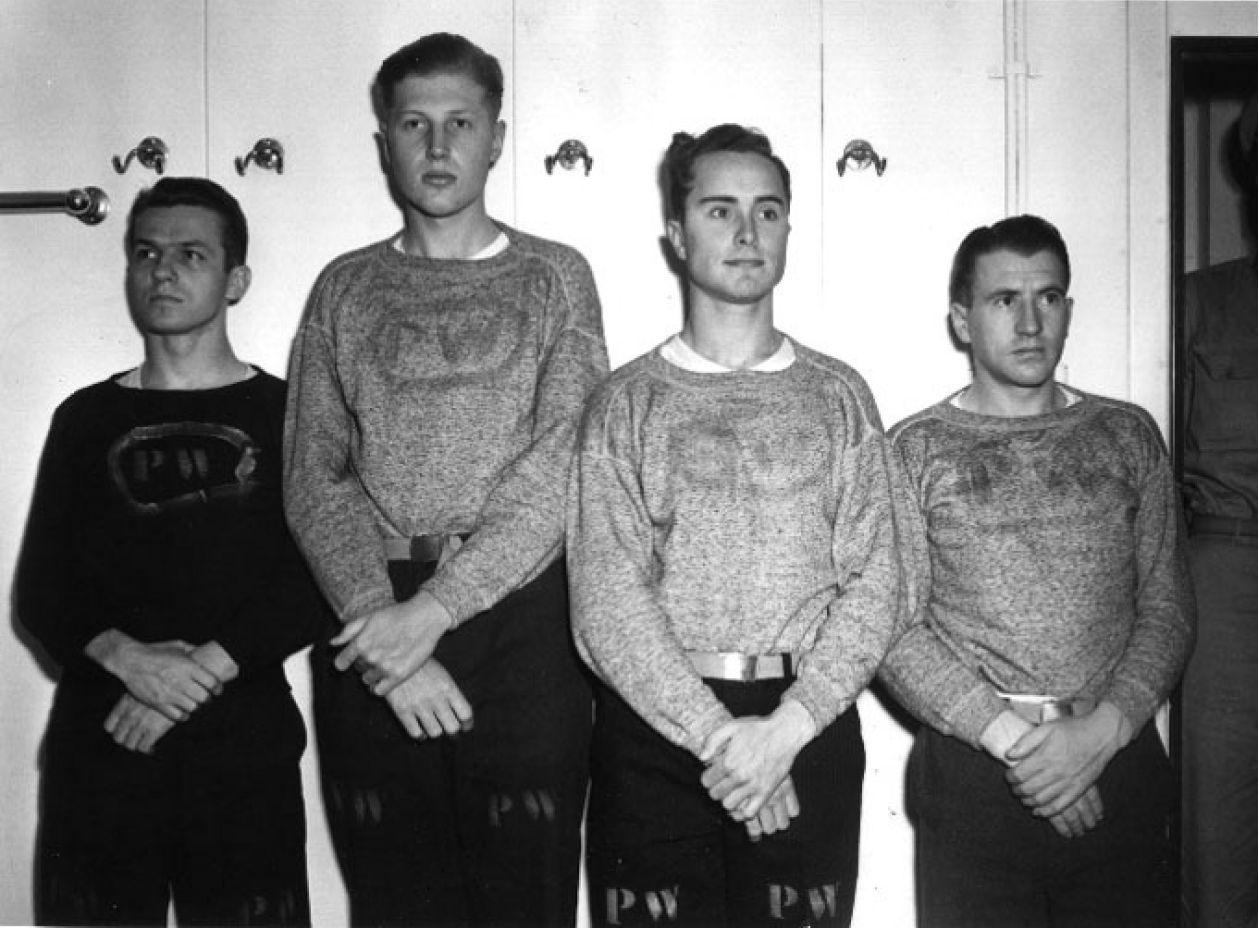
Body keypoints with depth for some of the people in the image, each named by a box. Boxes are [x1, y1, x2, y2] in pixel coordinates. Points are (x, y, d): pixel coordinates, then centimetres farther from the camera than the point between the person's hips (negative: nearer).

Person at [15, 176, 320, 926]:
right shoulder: (87, 417, 12)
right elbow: (40, 589, 6)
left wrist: (203, 668, -15)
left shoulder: (286, 412, 4)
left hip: (243, 743, -2)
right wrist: (125, 656, -12)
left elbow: (315, 585, -5)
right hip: (99, 741, 2)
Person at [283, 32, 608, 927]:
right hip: (375, 618, 2)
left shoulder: (554, 276, 5)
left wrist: (433, 609, -16)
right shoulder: (346, 287, 11)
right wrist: (382, 618, -12)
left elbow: (562, 463, -8)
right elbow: (314, 478, 3)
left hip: (520, 615, -1)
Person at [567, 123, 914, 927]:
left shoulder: (837, 396, 7)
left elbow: (874, 586, 0)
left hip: (809, 732, 1)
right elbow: (607, 600, -5)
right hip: (653, 735, -1)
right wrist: (718, 735, -14)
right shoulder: (627, 403, 4)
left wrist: (784, 731, -12)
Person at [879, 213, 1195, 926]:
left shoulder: (1128, 434, 10)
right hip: (973, 774, -2)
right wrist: (1009, 736, -13)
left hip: (1118, 760, 2)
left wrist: (1103, 731, -9)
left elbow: (1168, 606, 5)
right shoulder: (915, 449, 2)